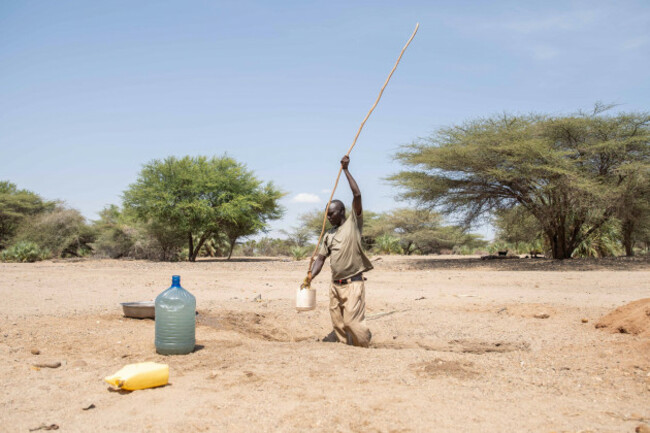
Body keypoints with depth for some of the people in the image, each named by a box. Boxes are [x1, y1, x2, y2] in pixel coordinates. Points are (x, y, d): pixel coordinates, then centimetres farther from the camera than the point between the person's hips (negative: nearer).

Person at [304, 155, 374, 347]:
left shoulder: (353, 223, -2)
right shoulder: (329, 235, 15)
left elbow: (357, 195, -13)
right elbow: (321, 258, 9)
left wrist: (346, 170, -10)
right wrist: (311, 275, -8)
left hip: (353, 283, -7)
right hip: (335, 284, 7)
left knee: (352, 321, -9)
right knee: (338, 324, 9)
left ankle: (366, 350, 9)